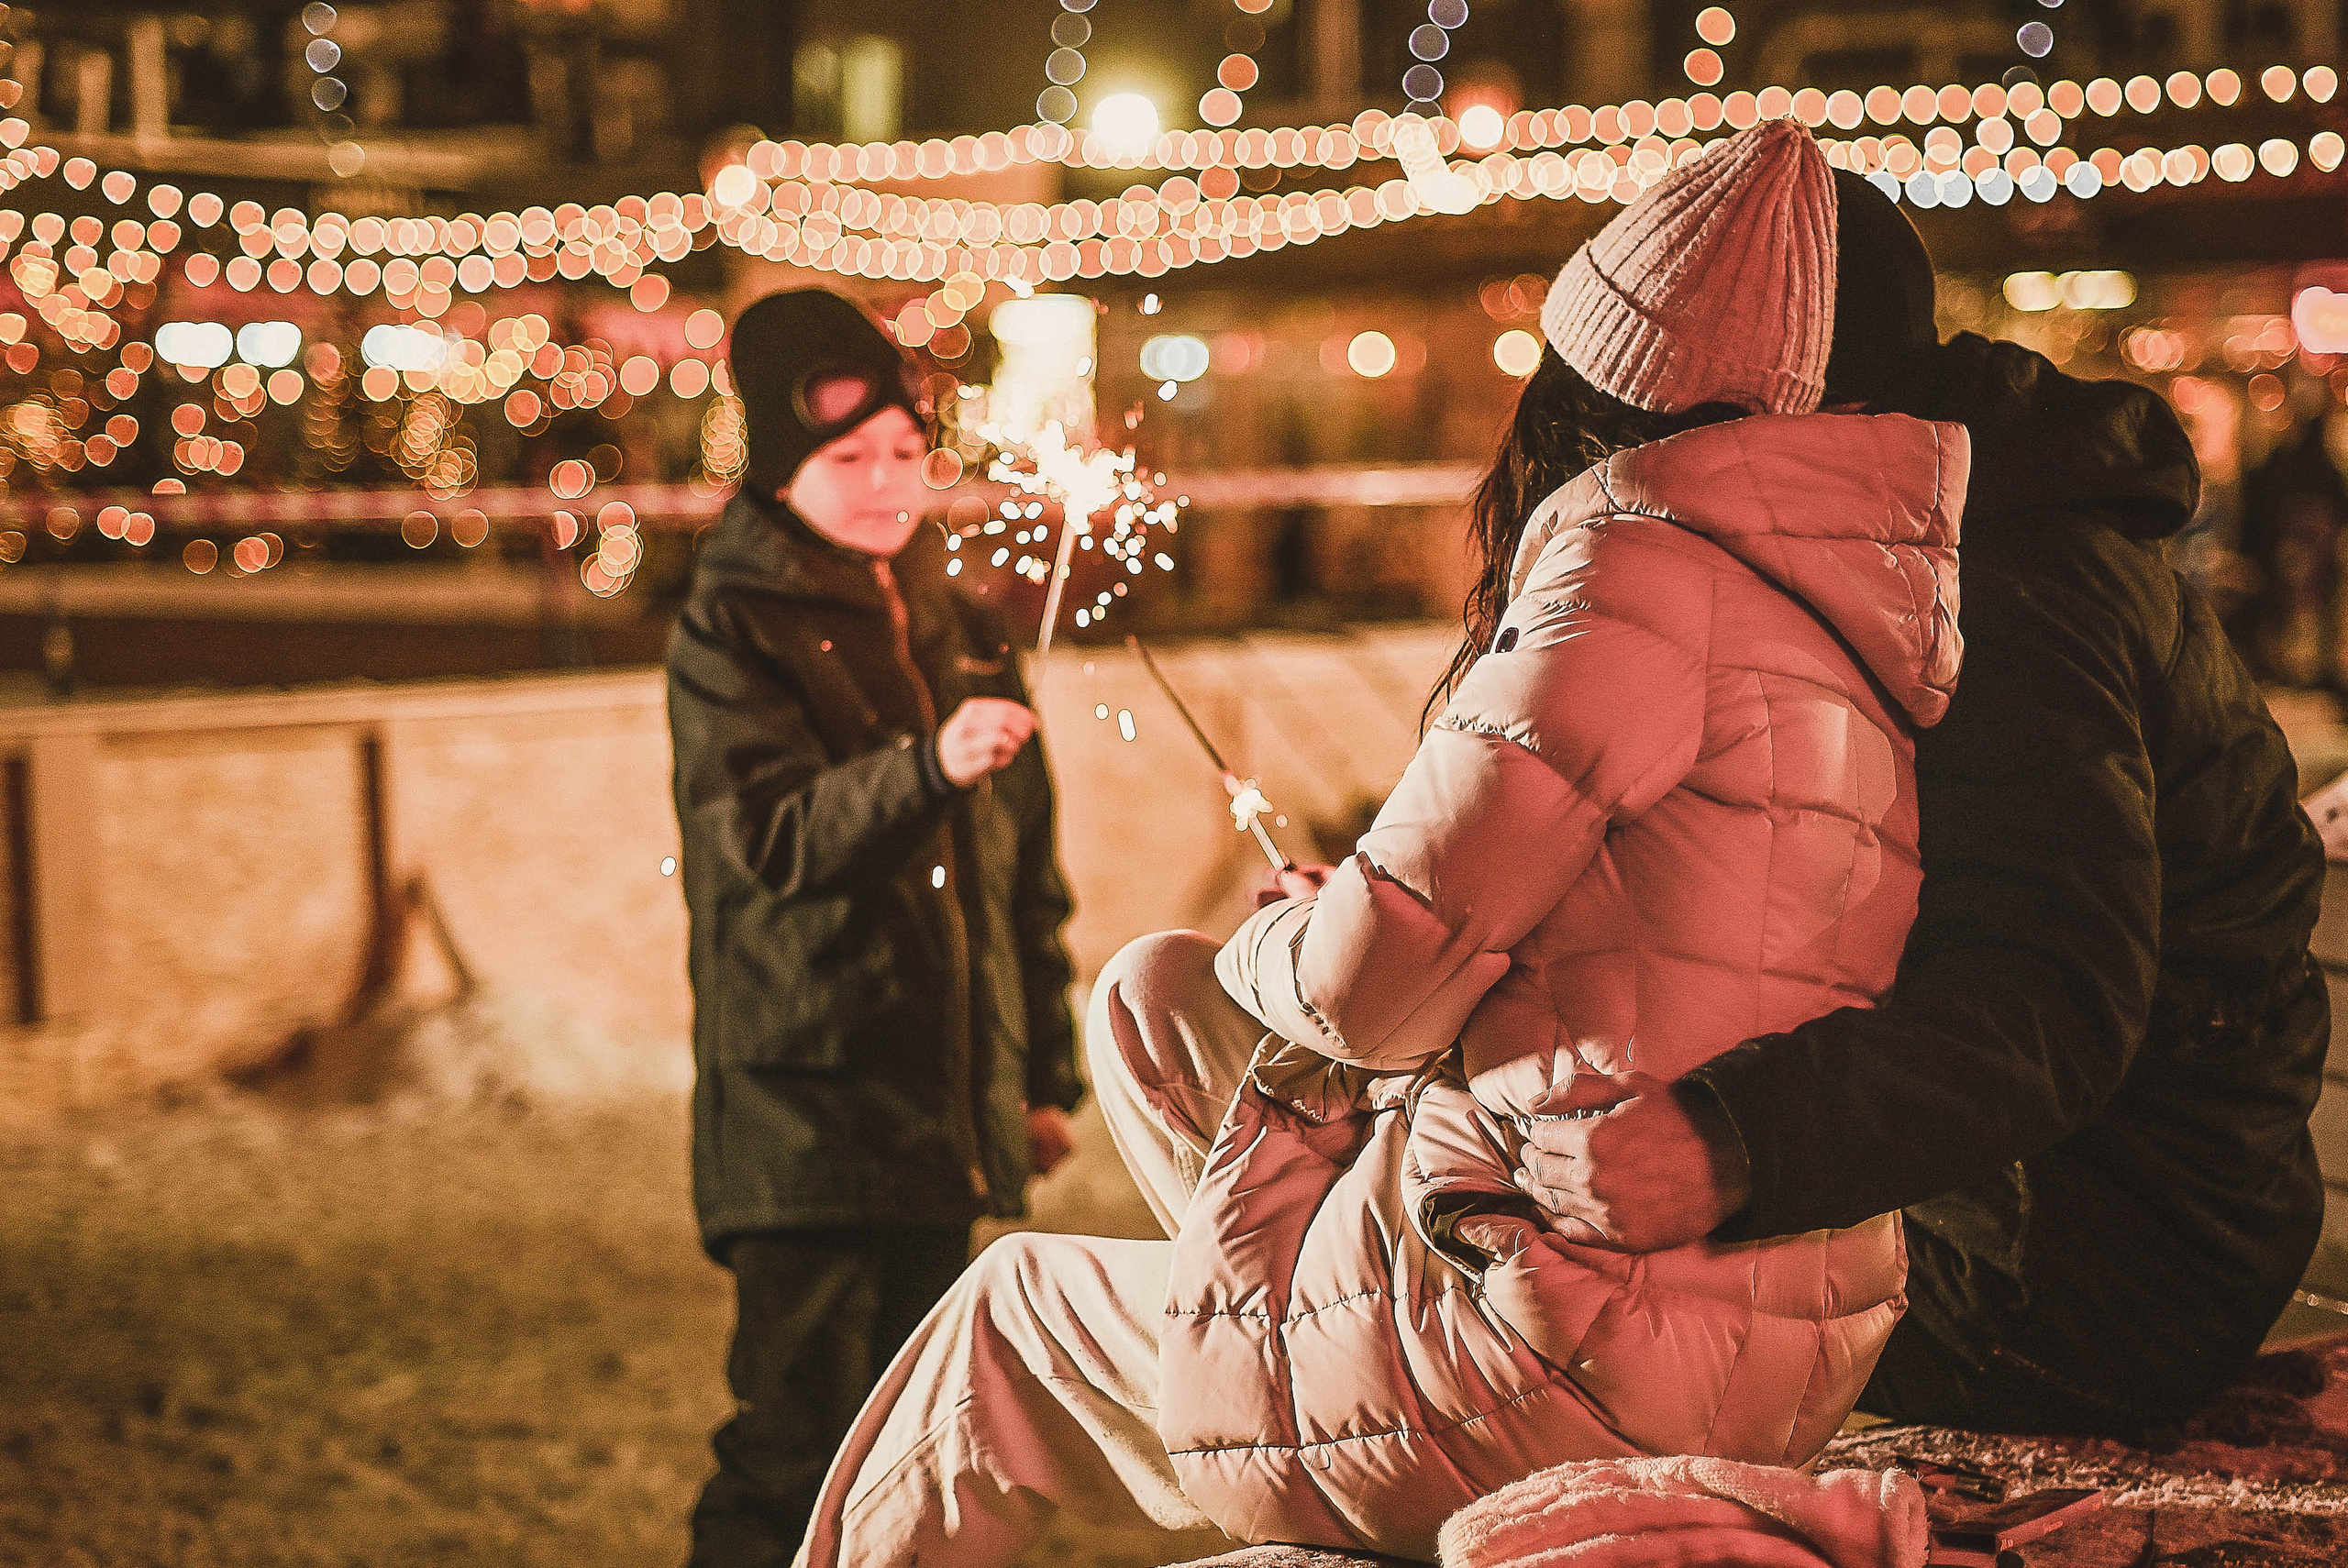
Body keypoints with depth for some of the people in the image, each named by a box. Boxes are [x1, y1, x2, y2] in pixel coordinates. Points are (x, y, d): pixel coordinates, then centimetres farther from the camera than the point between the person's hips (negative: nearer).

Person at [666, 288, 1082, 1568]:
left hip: (946, 1110, 6)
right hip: (801, 1112, -6)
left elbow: (1025, 873, 20)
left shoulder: (959, 634, 16)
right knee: (800, 1437, -12)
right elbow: (774, 837, -19)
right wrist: (926, 767, -34)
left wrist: (1045, 1073, 18)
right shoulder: (728, 634, -3)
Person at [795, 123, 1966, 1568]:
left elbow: (1376, 980, -18)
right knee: (1153, 991, 20)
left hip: (1586, 1373, -8)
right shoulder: (1864, 598, 9)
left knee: (1011, 1312, 17)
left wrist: (1270, 945, 7)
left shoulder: (1644, 558, -16)